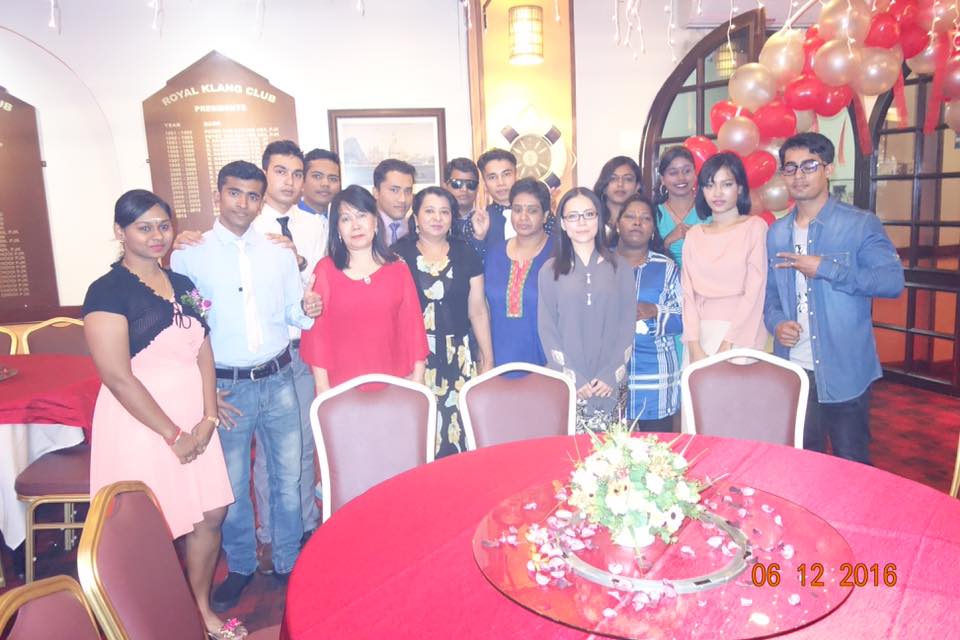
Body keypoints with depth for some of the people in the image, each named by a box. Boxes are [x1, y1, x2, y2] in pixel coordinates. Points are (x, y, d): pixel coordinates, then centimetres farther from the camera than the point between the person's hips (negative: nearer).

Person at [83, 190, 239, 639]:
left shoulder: (183, 285, 9)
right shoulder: (108, 291, -11)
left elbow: (202, 353, 7)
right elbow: (117, 377, -16)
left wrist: (208, 418, -5)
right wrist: (174, 435, -13)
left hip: (194, 420, 6)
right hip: (142, 423, -6)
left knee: (210, 516, 12)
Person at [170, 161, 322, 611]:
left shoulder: (279, 254, 5)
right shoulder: (188, 256, -3)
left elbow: (295, 316, 8)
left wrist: (308, 310, -15)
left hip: (278, 381, 2)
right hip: (226, 387, -2)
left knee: (287, 477, 11)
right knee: (232, 485, 11)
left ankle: (287, 561, 31)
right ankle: (241, 566, 33)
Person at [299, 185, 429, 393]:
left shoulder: (398, 270, 7)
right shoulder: (325, 270, 0)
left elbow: (412, 325, 6)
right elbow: (316, 331, -1)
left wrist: (417, 379, 1)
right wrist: (323, 387, -5)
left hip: (393, 384, 2)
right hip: (342, 387, -1)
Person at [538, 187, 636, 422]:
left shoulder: (620, 269, 8)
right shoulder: (550, 271, 5)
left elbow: (627, 325, 5)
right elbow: (546, 329, 1)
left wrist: (611, 374, -6)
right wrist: (573, 377, -7)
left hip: (609, 385, 1)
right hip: (566, 384, -1)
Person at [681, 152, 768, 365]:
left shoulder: (755, 226, 2)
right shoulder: (694, 235, 11)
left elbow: (754, 291, -5)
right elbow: (688, 293, 5)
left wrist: (727, 344, -12)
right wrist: (694, 346, -7)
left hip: (741, 337, -2)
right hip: (700, 335, 3)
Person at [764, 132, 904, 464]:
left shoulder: (861, 224, -6)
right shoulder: (776, 233, 9)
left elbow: (893, 280, -17)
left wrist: (824, 268, -20)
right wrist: (776, 323, -8)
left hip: (845, 371, -4)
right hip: (792, 369, 5)